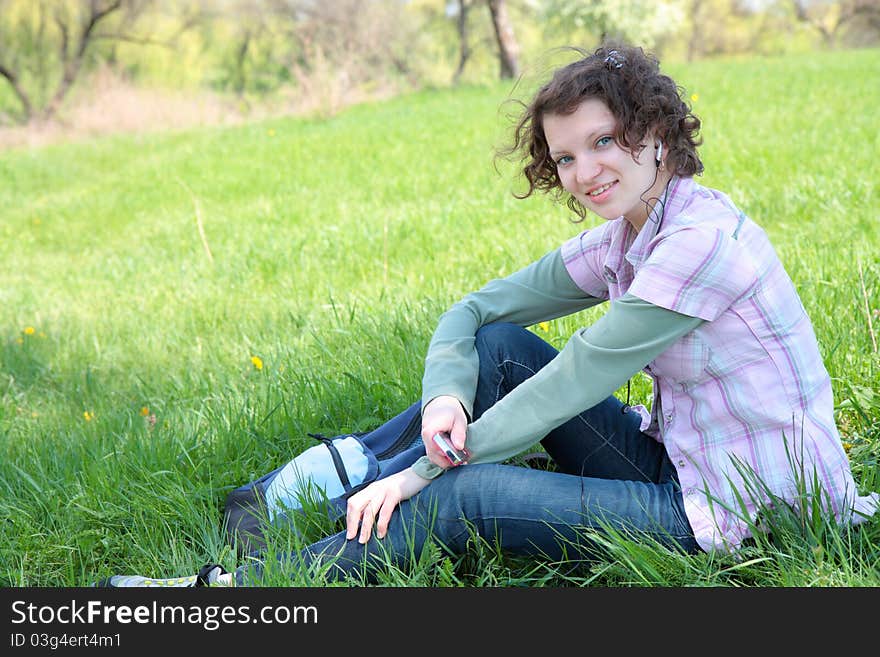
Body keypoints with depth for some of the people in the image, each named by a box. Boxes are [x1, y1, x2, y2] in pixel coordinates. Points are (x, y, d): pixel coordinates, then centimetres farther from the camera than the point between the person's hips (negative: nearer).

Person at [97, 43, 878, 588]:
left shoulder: (702, 239, -23)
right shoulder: (620, 240, 5)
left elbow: (574, 380, -22)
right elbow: (476, 307, 5)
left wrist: (422, 473, -17)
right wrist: (445, 399, -18)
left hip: (745, 515, -8)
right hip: (677, 459, 8)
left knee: (463, 495, -18)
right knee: (501, 345, 0)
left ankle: (232, 589, -7)